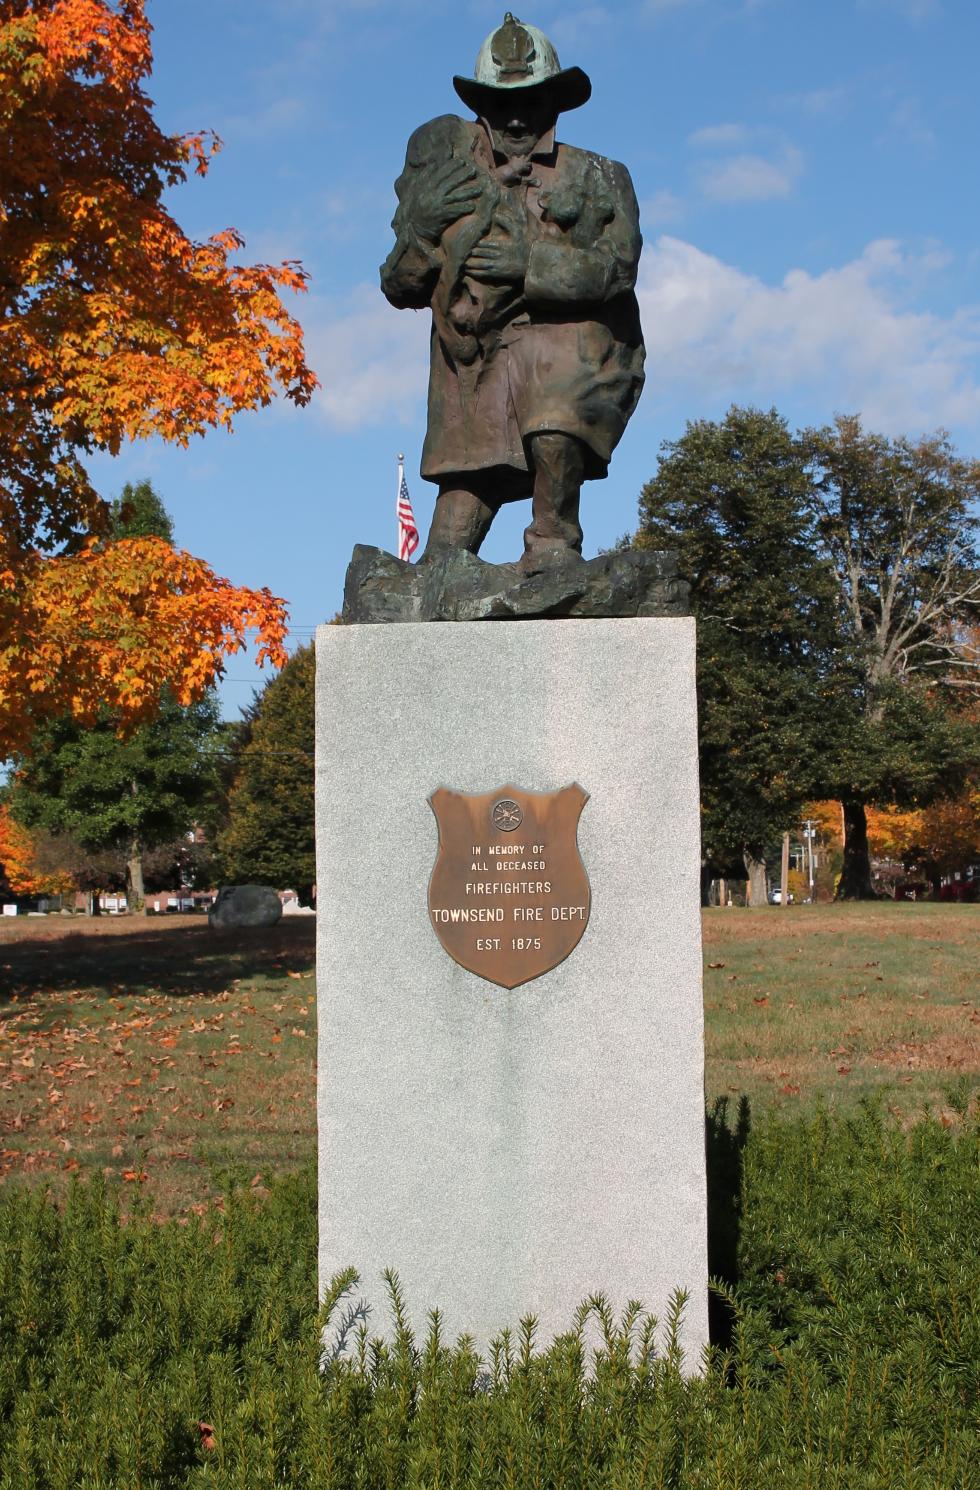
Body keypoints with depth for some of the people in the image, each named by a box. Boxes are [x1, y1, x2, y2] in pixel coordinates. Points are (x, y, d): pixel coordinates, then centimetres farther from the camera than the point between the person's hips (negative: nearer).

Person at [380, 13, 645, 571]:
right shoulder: (446, 156, 13)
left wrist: (530, 263, -18)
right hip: (474, 353, 2)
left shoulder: (597, 179, 9)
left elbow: (616, 268, -7)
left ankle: (555, 544, -13)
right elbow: (402, 289, 12)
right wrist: (422, 222, -7)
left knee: (554, 431, -34)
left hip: (568, 339, -2)